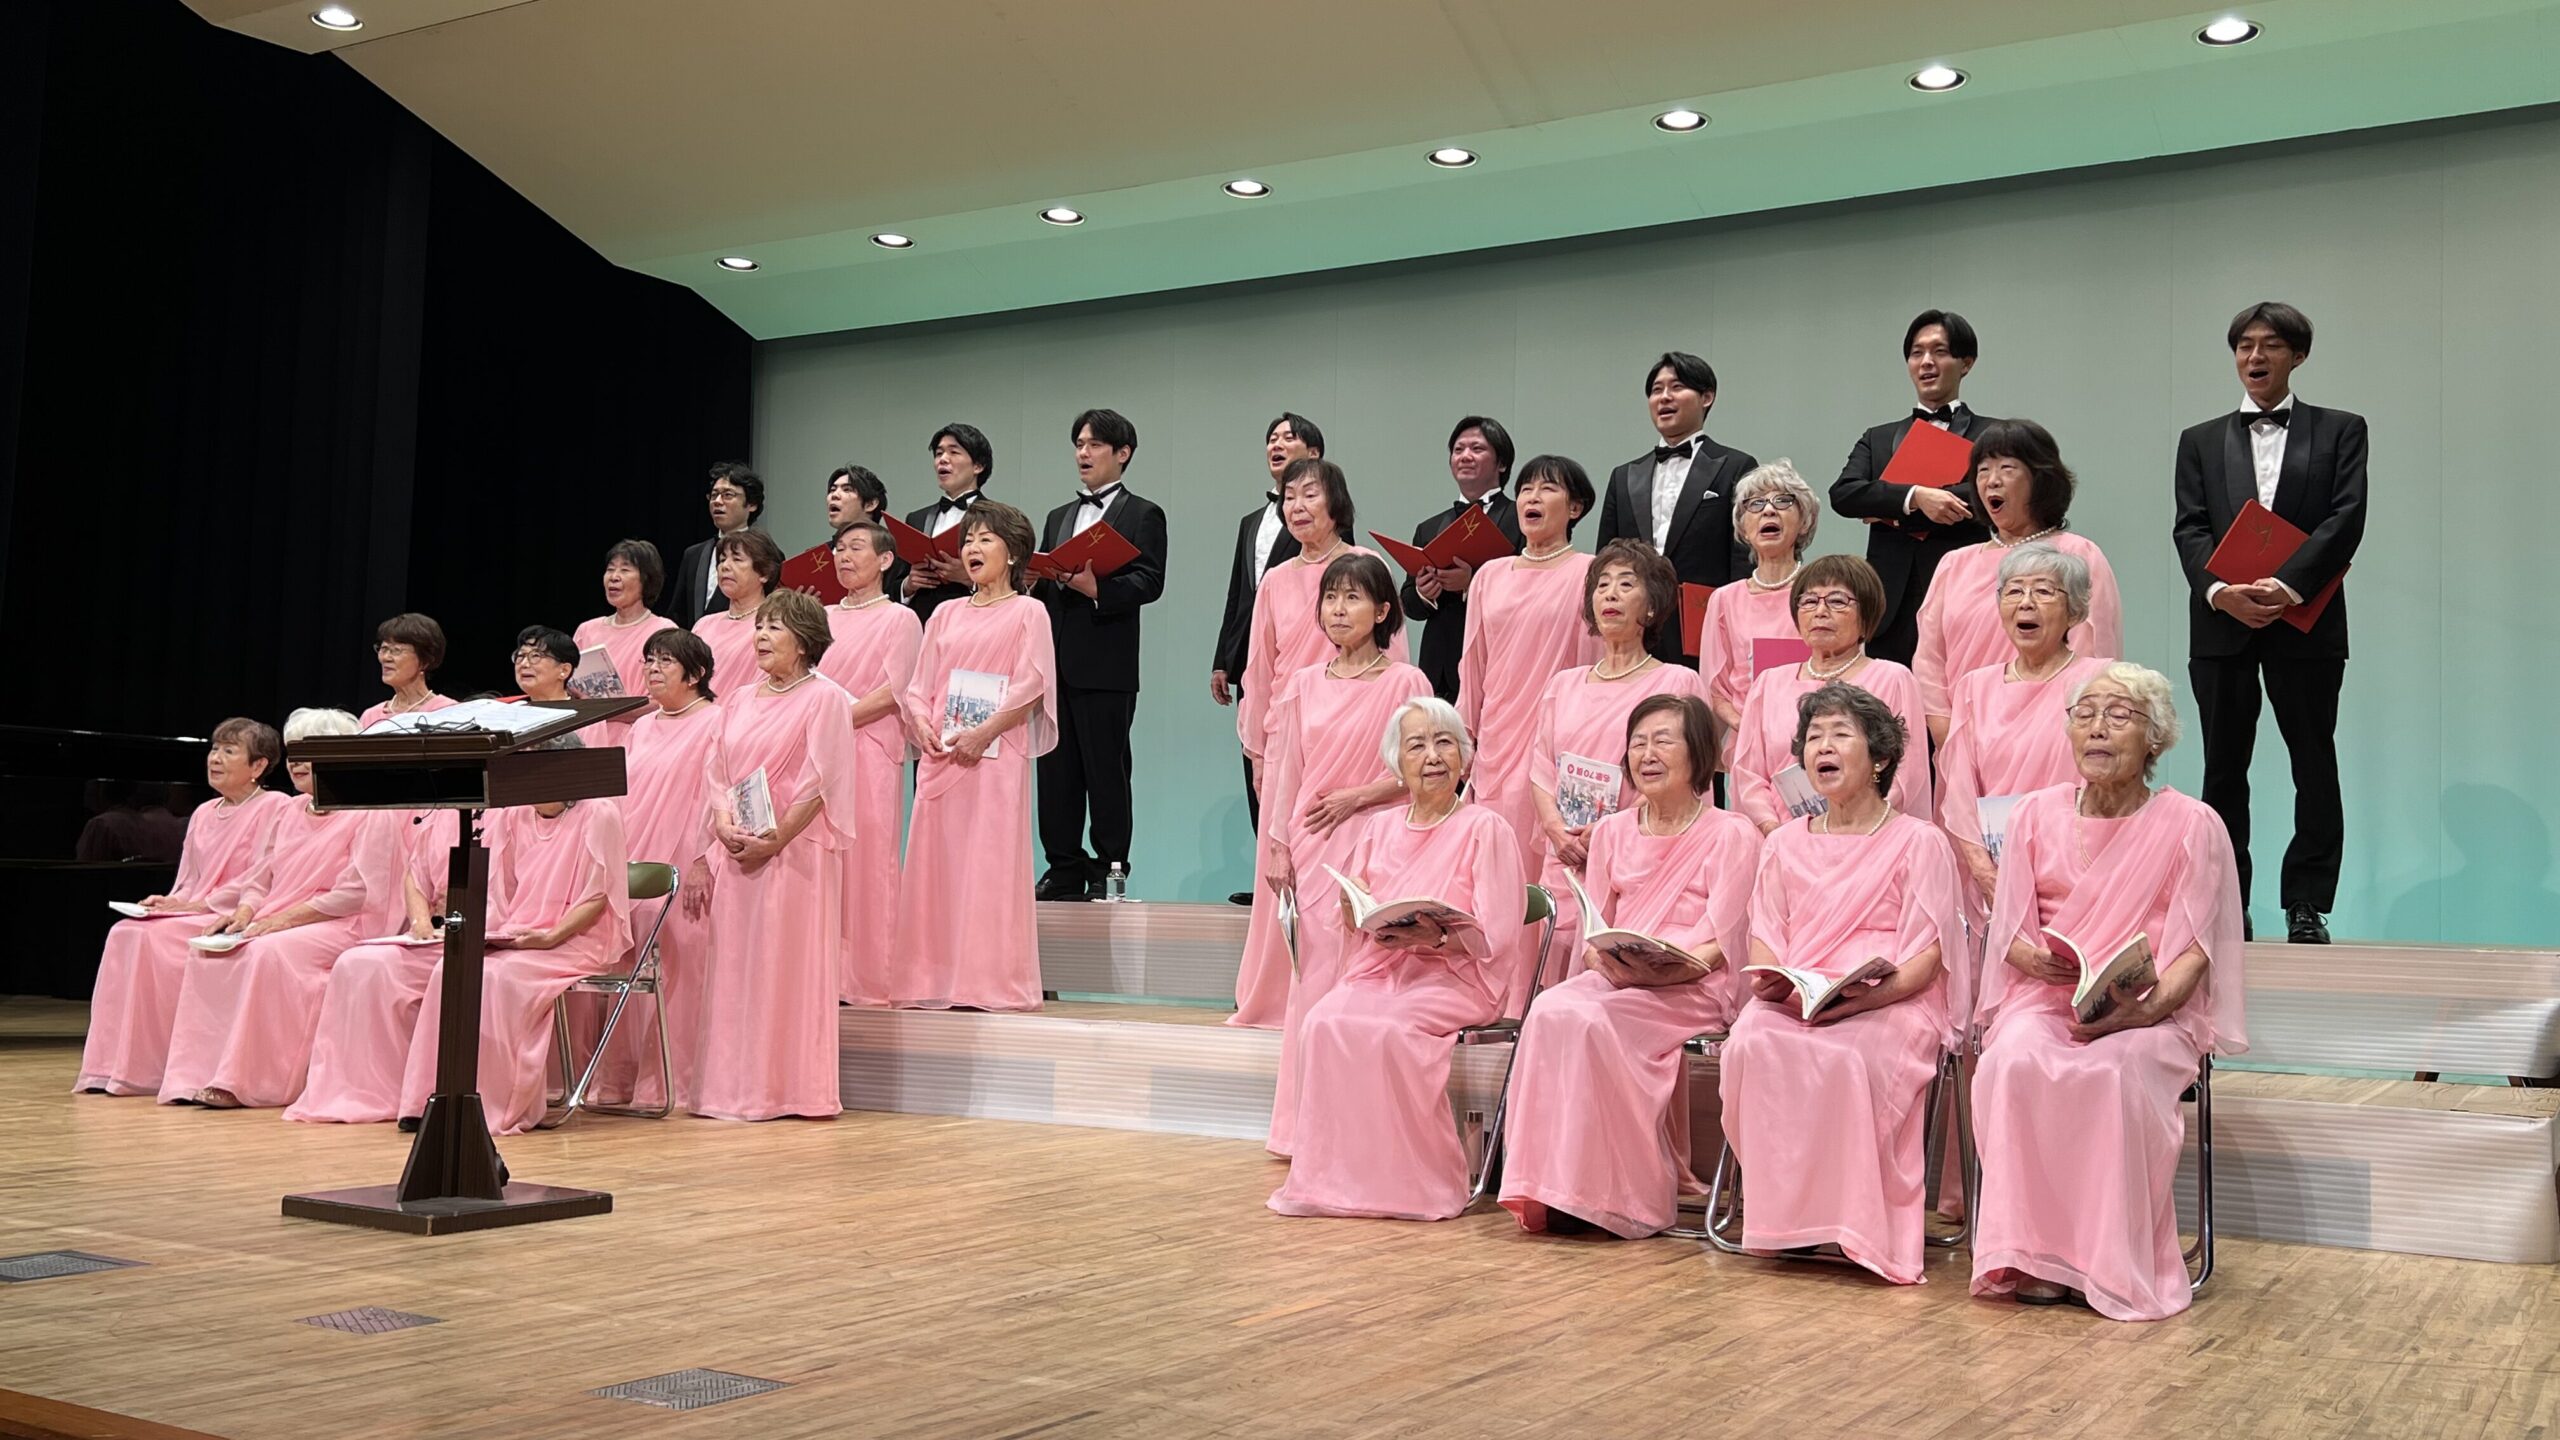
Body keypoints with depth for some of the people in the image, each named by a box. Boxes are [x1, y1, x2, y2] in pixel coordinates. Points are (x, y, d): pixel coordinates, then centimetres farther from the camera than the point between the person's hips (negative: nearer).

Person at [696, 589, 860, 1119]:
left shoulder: (824, 698, -4)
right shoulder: (741, 697, 16)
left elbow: (819, 782, -11)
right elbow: (716, 769, 14)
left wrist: (774, 839, -15)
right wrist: (724, 823, -4)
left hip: (793, 850, -6)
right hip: (736, 851, 6)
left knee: (786, 965, -5)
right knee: (732, 965, 6)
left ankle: (791, 1090, 1)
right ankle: (735, 1088, 12)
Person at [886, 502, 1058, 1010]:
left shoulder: (1027, 613, 2)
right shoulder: (946, 615, 17)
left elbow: (1030, 687, -7)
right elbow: (919, 684, 15)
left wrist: (984, 732, -16)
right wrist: (922, 723, -5)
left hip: (997, 756, -5)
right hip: (941, 757, 5)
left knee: (990, 864, -7)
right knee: (936, 863, 3)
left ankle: (991, 983, -3)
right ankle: (933, 980, 8)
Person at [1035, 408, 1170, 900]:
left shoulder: (1142, 515, 3)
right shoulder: (1059, 518, 23)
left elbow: (1149, 583, -10)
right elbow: (1042, 583, 18)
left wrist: (1096, 587, -24)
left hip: (1105, 666, -6)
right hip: (1055, 664, 6)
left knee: (1106, 771, -3)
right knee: (1056, 769, 6)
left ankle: (1109, 873, 4)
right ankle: (1065, 871, 13)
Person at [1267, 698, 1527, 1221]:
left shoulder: (1486, 829, 1)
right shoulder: (1379, 827, 18)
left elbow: (1498, 934, -7)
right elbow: (1350, 912, 17)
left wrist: (1435, 937, -22)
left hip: (1456, 975, -5)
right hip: (1378, 968, 5)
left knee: (1391, 1029, -32)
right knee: (1324, 1022, -25)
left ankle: (1422, 1183, -17)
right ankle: (1333, 1174, -17)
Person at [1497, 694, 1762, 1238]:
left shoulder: (1732, 835, 5)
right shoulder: (1611, 832, 20)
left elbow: (1718, 944, -5)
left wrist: (1663, 968, -22)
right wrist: (1605, 958, -9)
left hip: (1692, 989, -4)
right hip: (1612, 980, 4)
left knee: (1590, 1020, -33)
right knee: (1549, 1009, -30)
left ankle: (1624, 1191, -24)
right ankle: (1554, 1187, -27)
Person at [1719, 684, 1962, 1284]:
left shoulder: (1918, 841, 9)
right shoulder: (1785, 844, 24)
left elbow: (1926, 958, -1)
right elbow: (1765, 941, 17)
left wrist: (1865, 995, -19)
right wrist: (1772, 982, -8)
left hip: (1892, 1004, -3)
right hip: (1792, 1002, 4)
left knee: (1844, 1056, -37)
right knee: (1752, 1044, -31)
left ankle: (1855, 1219, -23)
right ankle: (1783, 1211, -22)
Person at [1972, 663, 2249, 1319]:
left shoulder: (2192, 825, 3)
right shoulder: (2036, 815, 11)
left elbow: (2192, 951, -3)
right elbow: (2011, 936, 9)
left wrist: (2143, 1007, -21)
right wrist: (2046, 961, -14)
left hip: (2152, 1013, -2)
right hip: (2045, 999, 2)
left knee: (2118, 1072, -35)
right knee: (2015, 1062, -31)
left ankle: (2113, 1263, -22)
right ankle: (2033, 1253, -24)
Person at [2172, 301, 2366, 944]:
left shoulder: (2339, 431, 9)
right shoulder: (2201, 441, 15)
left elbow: (2346, 518, -5)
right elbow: (2190, 529, 3)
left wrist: (2285, 585, -19)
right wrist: (2221, 591, -16)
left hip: (2305, 624, -1)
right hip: (2222, 626, 2)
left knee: (2315, 769, 1)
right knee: (2223, 772, 5)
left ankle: (2307, 910, 8)